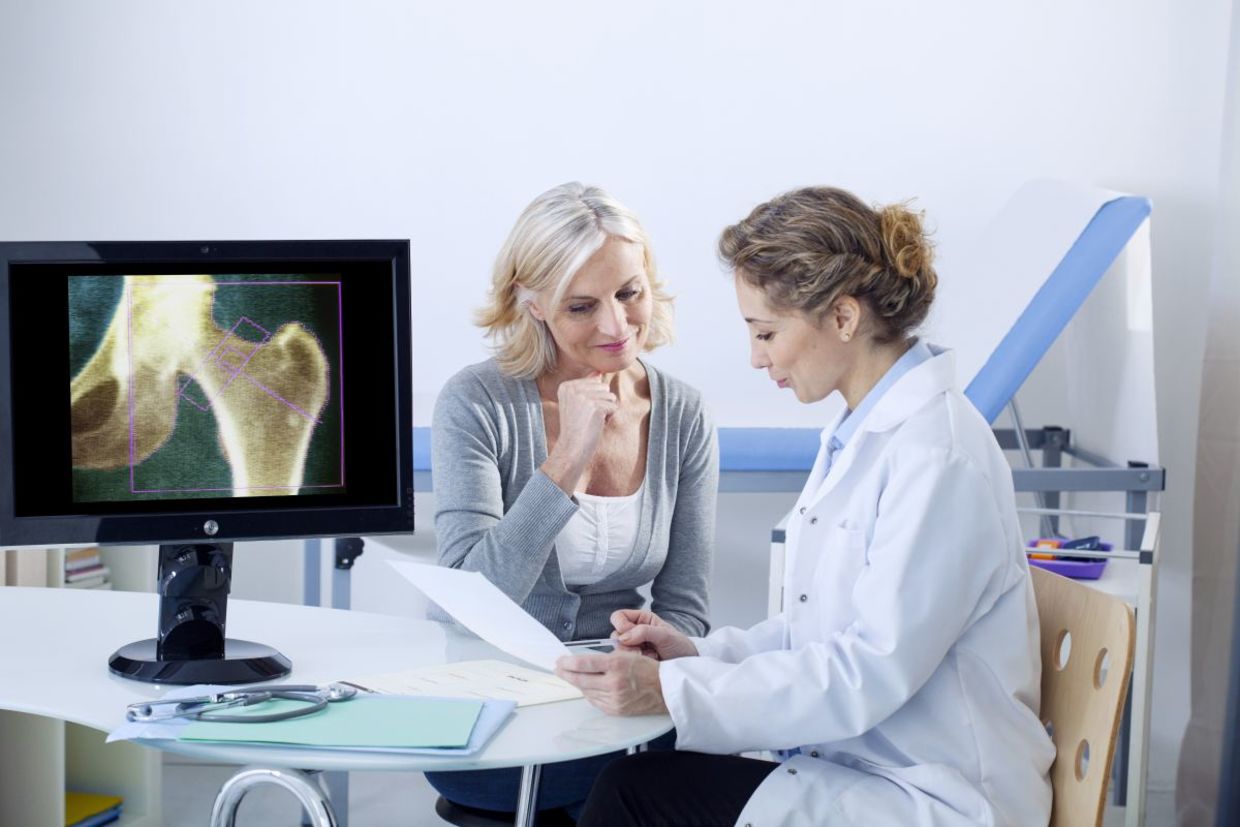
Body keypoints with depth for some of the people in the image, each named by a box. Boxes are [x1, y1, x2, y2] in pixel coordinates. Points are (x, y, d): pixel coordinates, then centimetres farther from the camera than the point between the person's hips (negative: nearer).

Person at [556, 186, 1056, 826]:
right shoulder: (861, 435, 12)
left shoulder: (938, 455, -19)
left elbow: (873, 671, -23)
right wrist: (700, 654, 3)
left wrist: (673, 691, -23)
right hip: (854, 767, 8)